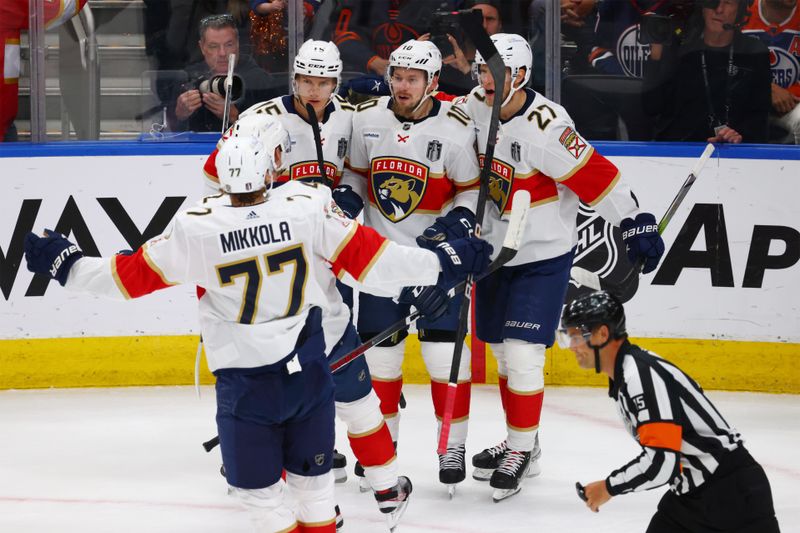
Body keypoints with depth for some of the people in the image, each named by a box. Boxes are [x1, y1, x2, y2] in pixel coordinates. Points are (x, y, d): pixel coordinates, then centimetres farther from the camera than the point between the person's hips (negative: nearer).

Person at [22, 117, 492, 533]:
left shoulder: (195, 229, -16)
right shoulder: (308, 207, -16)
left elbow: (134, 275, -6)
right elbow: (367, 256, -13)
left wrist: (66, 265, 8)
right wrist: (440, 264, -3)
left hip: (245, 375, -2)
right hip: (309, 363, 2)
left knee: (254, 474, 13)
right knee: (309, 459, 21)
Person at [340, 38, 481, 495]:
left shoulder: (456, 129, -13)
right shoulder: (366, 119, -3)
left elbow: (472, 189, -3)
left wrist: (458, 220, -20)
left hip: (436, 252, -3)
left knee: (444, 350, -6)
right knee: (379, 348, 8)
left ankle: (453, 445, 6)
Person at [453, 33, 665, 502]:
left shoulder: (544, 125, -26)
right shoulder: (474, 109, -4)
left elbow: (596, 175, -25)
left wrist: (635, 222, -25)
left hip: (543, 256, -7)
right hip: (494, 248, 7)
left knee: (522, 354, -10)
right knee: (502, 351, 15)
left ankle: (523, 450, 4)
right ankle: (521, 442, 30)